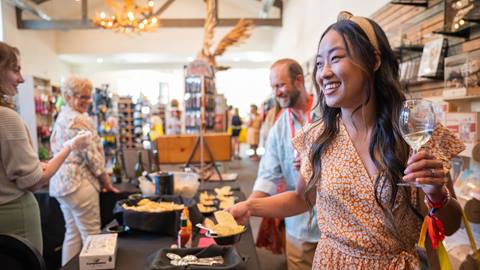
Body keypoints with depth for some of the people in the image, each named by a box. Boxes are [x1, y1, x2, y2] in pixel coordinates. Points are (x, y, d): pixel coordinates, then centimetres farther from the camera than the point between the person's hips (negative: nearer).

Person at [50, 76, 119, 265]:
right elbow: (92, 155, -16)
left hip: (61, 182, 10)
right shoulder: (79, 119, -14)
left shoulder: (61, 117, 16)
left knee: (73, 234, 17)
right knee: (91, 236, -1)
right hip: (78, 183, -10)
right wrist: (107, 182, -5)